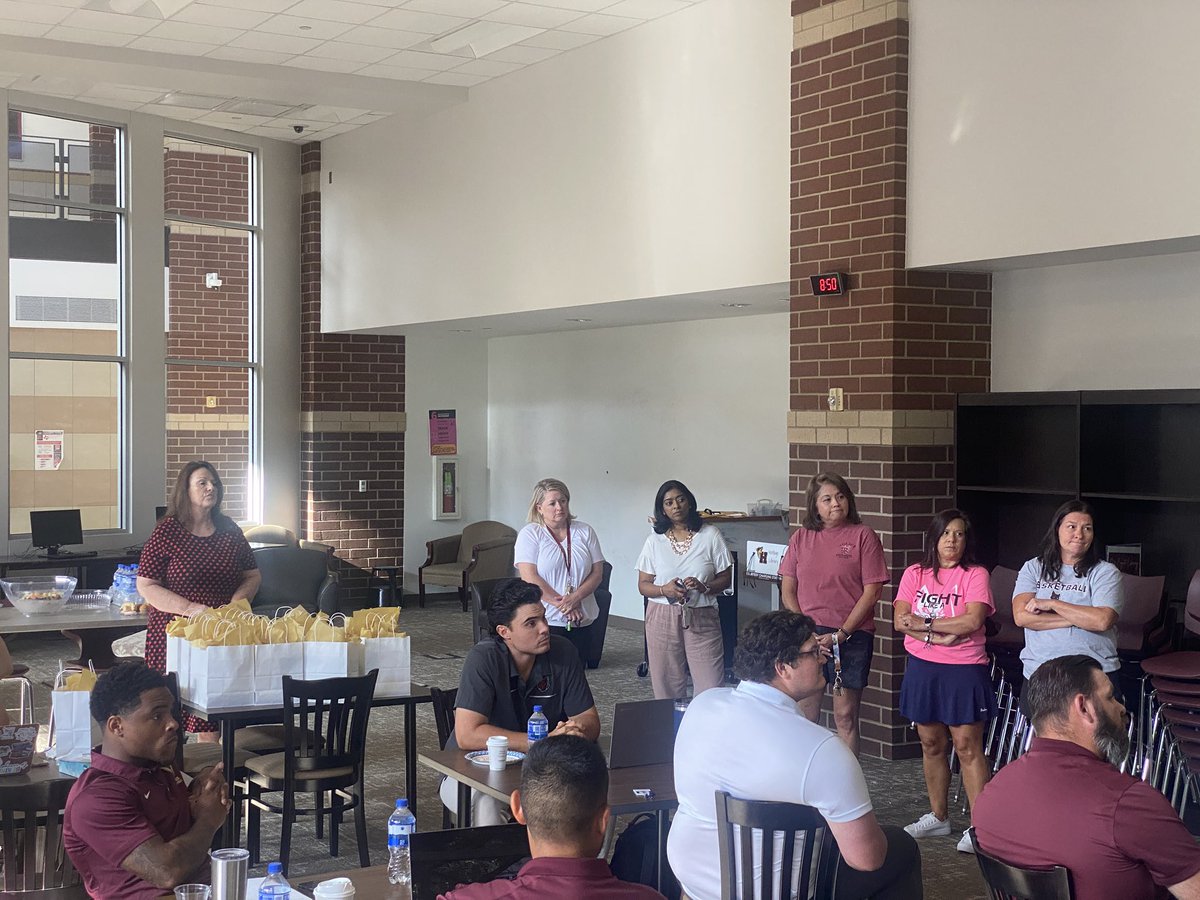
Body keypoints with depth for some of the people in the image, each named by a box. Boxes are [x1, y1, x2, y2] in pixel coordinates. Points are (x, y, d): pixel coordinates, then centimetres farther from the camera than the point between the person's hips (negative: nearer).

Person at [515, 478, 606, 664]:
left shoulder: (585, 532, 10)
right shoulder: (530, 534, -1)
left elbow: (597, 573, 4)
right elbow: (529, 577, -11)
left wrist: (575, 598, -13)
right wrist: (562, 604, -15)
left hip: (581, 621, 4)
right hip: (545, 621, -4)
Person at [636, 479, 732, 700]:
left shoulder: (710, 536, 3)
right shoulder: (654, 541, 6)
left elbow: (725, 578, 4)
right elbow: (643, 585, 6)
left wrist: (703, 587, -16)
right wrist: (664, 590, -15)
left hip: (702, 618, -1)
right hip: (663, 619, 1)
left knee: (710, 688, -7)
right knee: (667, 688, 3)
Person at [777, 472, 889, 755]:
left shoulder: (863, 536, -1)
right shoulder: (801, 537, 8)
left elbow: (872, 591, -5)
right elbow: (787, 590, 8)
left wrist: (841, 634, -10)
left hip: (851, 636, -2)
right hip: (808, 636, 3)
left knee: (845, 716, 2)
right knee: (806, 714, 4)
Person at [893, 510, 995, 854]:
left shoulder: (975, 575, -4)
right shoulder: (914, 574, 6)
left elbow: (972, 621, -17)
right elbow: (901, 621, -4)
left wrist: (924, 623, -14)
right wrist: (938, 636, -17)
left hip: (964, 670, -4)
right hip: (922, 668, 4)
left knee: (967, 746, -5)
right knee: (931, 743, 12)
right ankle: (938, 816, 25)